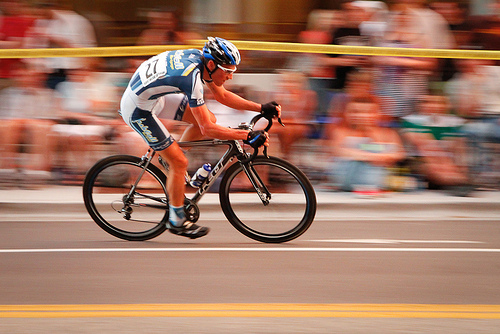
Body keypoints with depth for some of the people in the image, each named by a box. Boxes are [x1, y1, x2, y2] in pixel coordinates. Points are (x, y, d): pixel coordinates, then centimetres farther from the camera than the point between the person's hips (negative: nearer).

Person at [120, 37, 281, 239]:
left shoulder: (200, 58, -6)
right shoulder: (192, 76, -31)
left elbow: (223, 96, 9)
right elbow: (208, 130, -29)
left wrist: (262, 108, 2)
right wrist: (248, 136, -29)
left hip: (154, 96, 9)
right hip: (138, 109, -9)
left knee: (208, 118, 5)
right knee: (179, 162, -7)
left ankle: (172, 166, 19)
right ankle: (176, 221, 10)